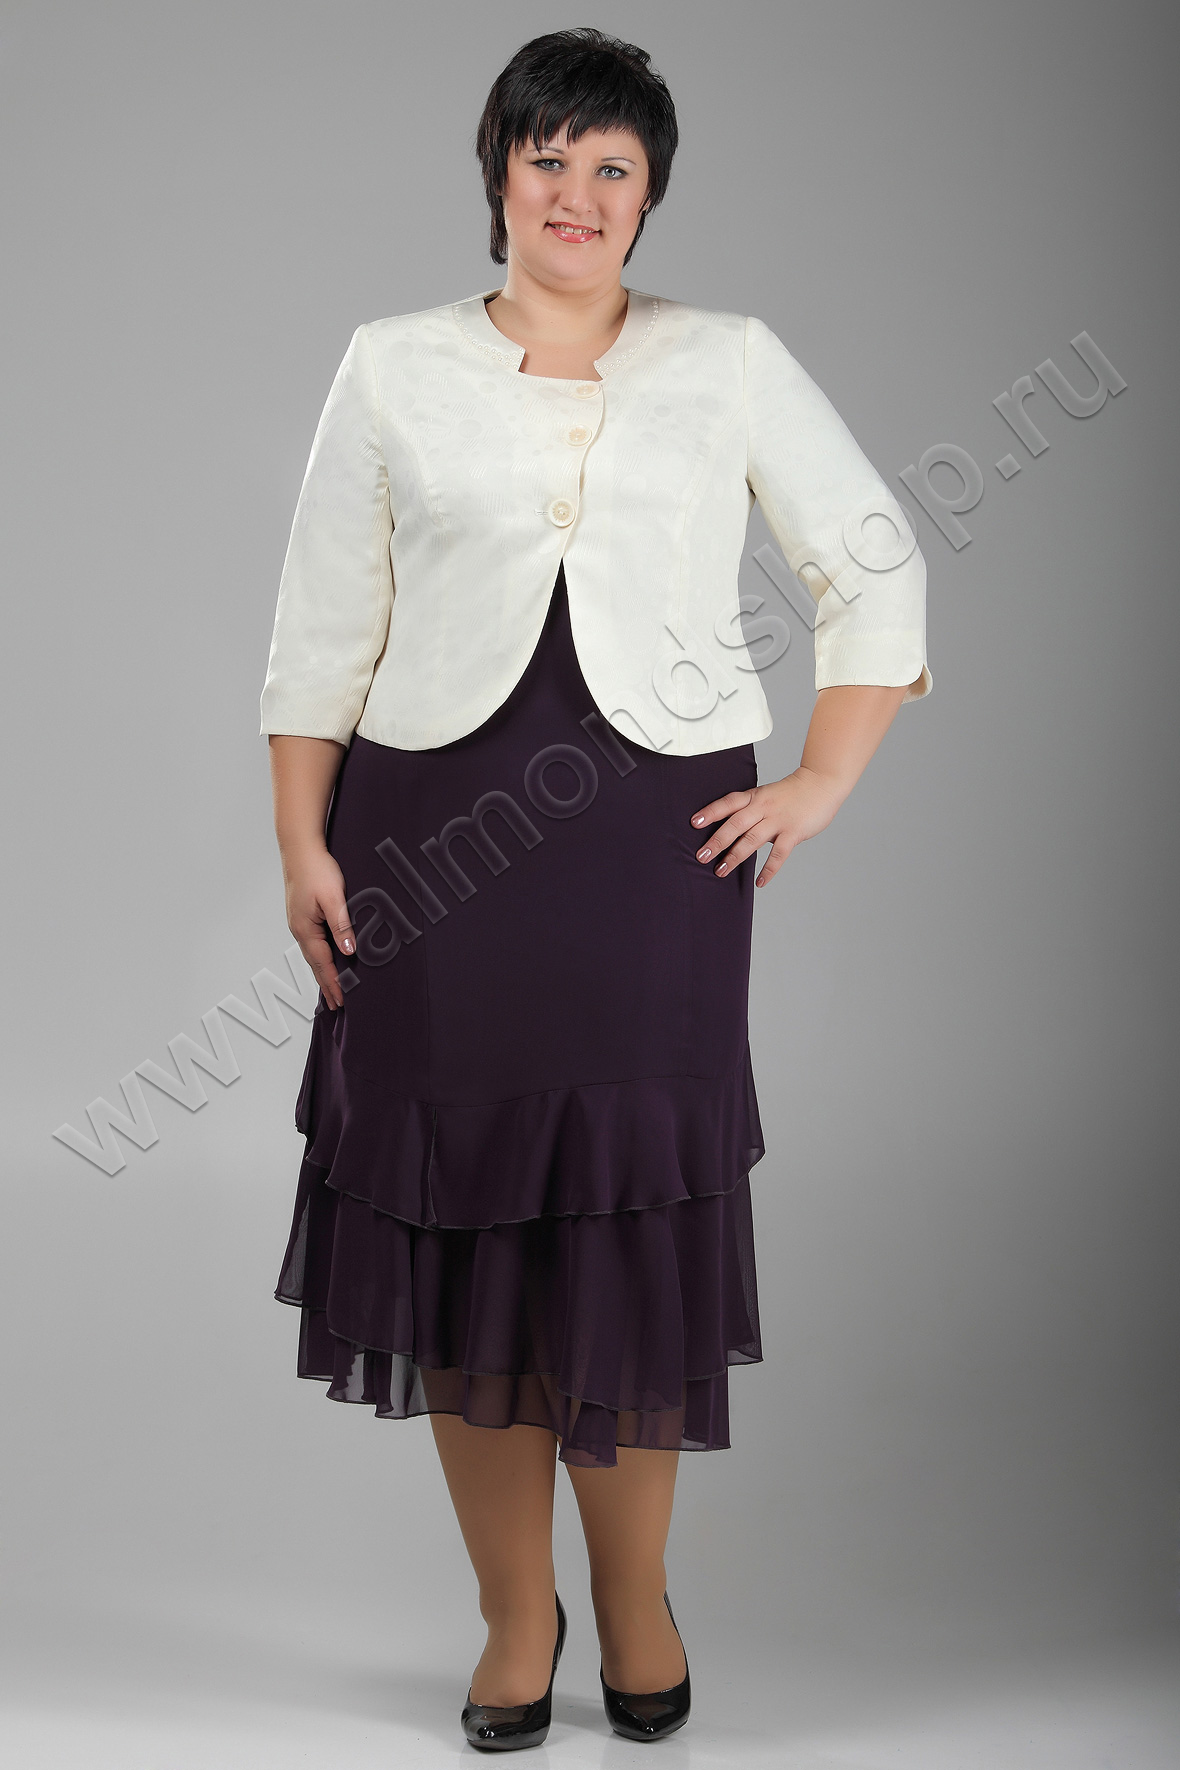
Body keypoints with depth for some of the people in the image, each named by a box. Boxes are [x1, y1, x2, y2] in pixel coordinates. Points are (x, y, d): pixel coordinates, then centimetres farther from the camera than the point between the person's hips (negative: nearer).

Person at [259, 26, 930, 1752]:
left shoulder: (732, 363, 9)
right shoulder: (394, 367, 10)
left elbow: (877, 572, 12)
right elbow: (321, 632, 8)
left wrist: (821, 784, 2)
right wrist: (302, 845, 1)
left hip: (658, 832, -1)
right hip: (438, 831, 1)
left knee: (634, 1217, 0)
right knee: (459, 1209, 3)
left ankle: (636, 1598, 22)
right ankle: (516, 1612, 21)